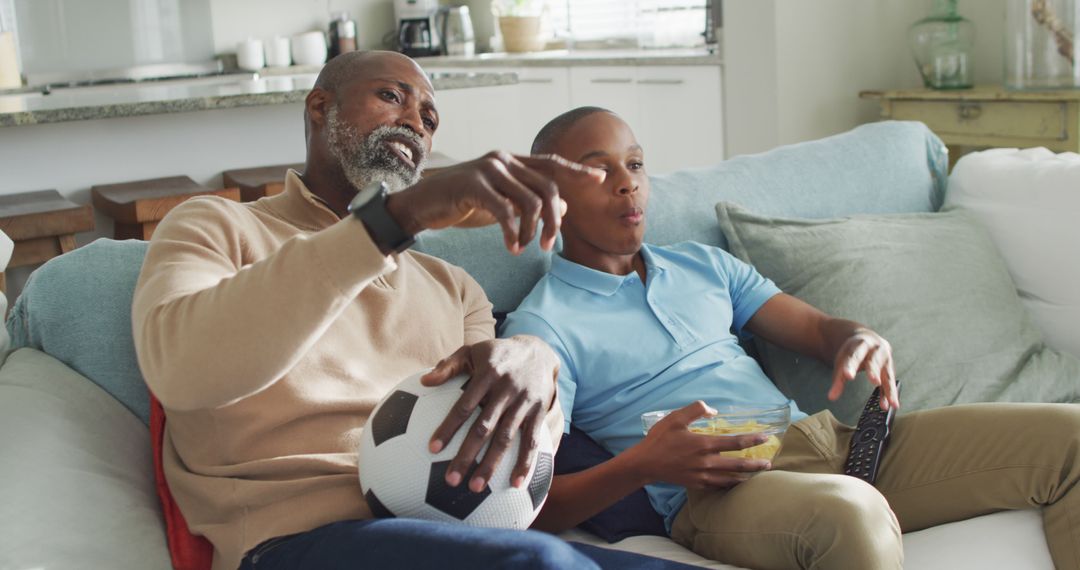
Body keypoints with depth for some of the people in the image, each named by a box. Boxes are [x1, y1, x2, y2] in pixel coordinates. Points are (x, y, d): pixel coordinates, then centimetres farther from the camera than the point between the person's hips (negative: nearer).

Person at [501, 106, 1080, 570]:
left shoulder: (703, 265, 23)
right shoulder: (541, 327, 2)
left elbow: (820, 329, 21)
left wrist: (864, 342, -5)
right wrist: (640, 465, -26)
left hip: (825, 436, 7)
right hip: (710, 491, -7)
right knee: (850, 512, -43)